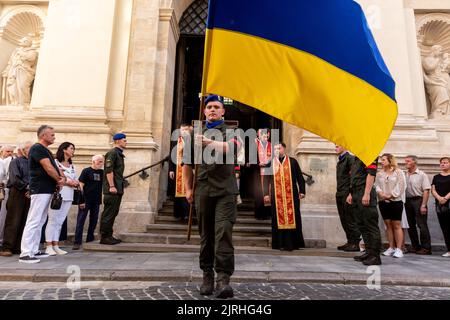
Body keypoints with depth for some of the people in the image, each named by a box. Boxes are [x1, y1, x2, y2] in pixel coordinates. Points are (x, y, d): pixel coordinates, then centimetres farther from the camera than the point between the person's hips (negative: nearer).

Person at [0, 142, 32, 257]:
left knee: (24, 223, 5)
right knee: (13, 222, -3)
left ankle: (17, 247, 12)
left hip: (29, 195, 4)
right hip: (17, 194, -4)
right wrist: (27, 187, -8)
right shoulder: (16, 162, 2)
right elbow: (15, 179, -9)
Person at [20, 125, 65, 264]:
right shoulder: (37, 148, -10)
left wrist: (61, 178, -2)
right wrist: (59, 180, -2)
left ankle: (34, 250, 19)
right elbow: (48, 168, -17)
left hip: (47, 190, 10)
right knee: (33, 221, -9)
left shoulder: (45, 151, 20)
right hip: (40, 190, -10)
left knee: (39, 222, 12)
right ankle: (25, 254, -6)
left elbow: (55, 167, 18)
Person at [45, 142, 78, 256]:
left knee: (60, 222, 6)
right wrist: (66, 182, -13)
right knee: (53, 220, -3)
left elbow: (76, 181, 18)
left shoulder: (72, 166, 21)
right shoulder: (55, 162, 1)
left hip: (68, 196, 6)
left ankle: (56, 246, 9)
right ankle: (49, 246, 1)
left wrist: (75, 183, -3)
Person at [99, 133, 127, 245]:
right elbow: (109, 170, -19)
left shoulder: (119, 154, 19)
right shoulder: (112, 153, -10)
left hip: (118, 189, 10)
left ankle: (109, 236, 21)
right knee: (108, 213, -4)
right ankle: (104, 237, 4)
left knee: (113, 213, 13)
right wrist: (112, 186, -23)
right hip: (112, 189, -10)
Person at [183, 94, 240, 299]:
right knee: (206, 235, 7)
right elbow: (187, 163, 18)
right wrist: (188, 188, 11)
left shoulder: (230, 132, 9)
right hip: (203, 191, 3)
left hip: (225, 191, -2)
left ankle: (223, 279, -8)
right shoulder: (196, 134, 17)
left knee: (223, 234, -12)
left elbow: (229, 147, -14)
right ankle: (207, 276, 19)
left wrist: (208, 142, -29)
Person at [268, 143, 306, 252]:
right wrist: (266, 194, 5)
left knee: (293, 217, 1)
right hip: (277, 196, 1)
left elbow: (300, 177, 6)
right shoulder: (271, 163, 8)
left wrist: (302, 191, 0)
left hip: (291, 196, -1)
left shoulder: (292, 161, 5)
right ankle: (281, 243, 10)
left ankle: (294, 243, 11)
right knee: (278, 218, 2)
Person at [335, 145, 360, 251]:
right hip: (340, 195, 9)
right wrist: (338, 193, 14)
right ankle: (350, 242, 19)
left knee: (350, 220, -3)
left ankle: (355, 243, 5)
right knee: (344, 220, 11)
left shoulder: (350, 158, -9)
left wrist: (351, 194, -20)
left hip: (347, 194, -9)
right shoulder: (339, 161, 18)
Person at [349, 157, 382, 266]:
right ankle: (369, 252, 24)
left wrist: (366, 194, -24)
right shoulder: (357, 157, 20)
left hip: (365, 194, -10)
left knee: (371, 226, -3)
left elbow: (371, 174, -19)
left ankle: (375, 256, 3)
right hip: (356, 194, 10)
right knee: (362, 225, 14)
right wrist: (351, 193, 21)